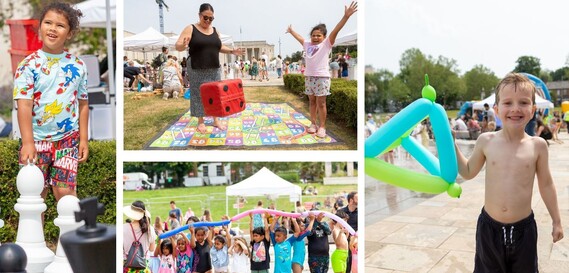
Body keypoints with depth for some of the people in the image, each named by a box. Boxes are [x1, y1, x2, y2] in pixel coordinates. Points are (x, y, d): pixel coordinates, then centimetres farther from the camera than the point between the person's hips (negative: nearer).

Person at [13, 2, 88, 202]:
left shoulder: (78, 66, 1)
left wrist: (83, 139, 3)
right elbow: (24, 105, -12)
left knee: (65, 191, -1)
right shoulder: (29, 65, -6)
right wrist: (27, 142, -19)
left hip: (68, 140, 1)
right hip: (37, 140, -1)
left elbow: (83, 104, 5)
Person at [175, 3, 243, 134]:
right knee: (199, 94, 1)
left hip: (214, 69, 5)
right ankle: (200, 121, 12)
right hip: (197, 70, -4)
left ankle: (216, 120, 17)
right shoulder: (190, 29, -4)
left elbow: (219, 47, 22)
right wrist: (183, 45, -33)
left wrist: (232, 51, 5)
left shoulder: (215, 31, 11)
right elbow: (177, 46, -10)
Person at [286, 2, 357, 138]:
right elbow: (299, 37, 29)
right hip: (309, 77, 5)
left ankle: (322, 127, 3)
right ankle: (313, 124, 20)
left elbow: (336, 30, -12)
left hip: (322, 77, -5)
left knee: (321, 103, -3)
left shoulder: (326, 44, -2)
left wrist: (346, 16, -22)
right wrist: (291, 31, 45)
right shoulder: (307, 45, 12)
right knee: (312, 102, 11)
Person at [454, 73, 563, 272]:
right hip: (489, 226, 0)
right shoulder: (486, 141, -7)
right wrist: (451, 144, -1)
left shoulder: (537, 145, -7)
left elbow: (546, 185, 4)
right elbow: (468, 172, 7)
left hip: (523, 228, 0)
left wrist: (556, 221, 10)